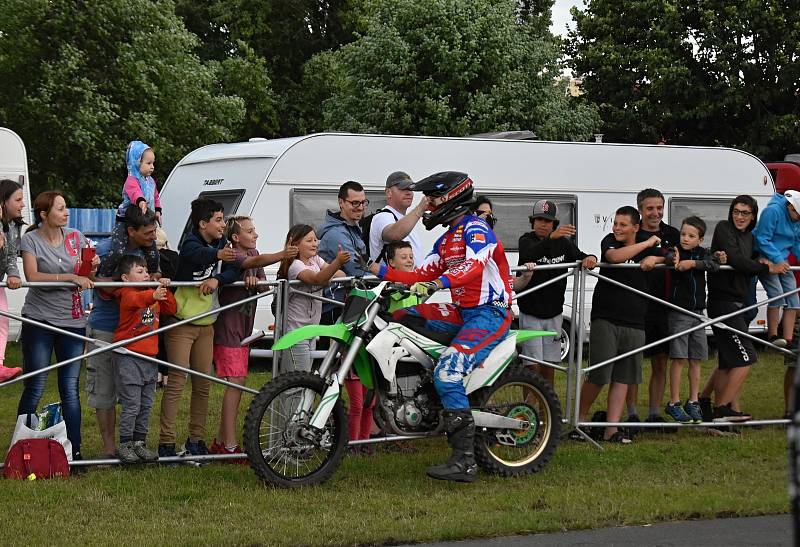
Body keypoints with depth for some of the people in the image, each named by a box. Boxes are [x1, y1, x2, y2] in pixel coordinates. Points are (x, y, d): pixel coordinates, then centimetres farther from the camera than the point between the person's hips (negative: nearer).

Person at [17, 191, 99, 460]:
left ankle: (75, 450, 3)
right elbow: (33, 276, -16)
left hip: (72, 320, 3)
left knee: (70, 389, 2)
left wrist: (92, 268, -11)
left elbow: (85, 278, 12)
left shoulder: (75, 237, 9)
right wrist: (71, 277, -23)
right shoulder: (31, 240, -3)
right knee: (35, 388, -1)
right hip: (39, 320, -3)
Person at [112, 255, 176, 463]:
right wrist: (153, 295, -53)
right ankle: (125, 445, 2)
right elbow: (135, 300, -34)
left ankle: (139, 442, 20)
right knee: (131, 405, -7)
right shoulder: (127, 293, -11)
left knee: (146, 404, 11)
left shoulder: (152, 292, 14)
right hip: (128, 357, -8)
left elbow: (171, 308, 13)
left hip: (149, 356, 8)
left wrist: (165, 290, -3)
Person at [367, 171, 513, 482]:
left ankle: (464, 461, -29)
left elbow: (474, 265, -31)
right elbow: (422, 276, 18)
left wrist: (439, 282, -47)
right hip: (462, 313, 10)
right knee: (401, 315, 3)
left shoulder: (476, 229, -11)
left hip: (490, 313, -10)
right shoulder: (446, 240, 20)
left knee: (447, 373, -26)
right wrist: (382, 271, 9)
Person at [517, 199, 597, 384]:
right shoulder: (526, 241, -7)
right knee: (534, 367, -8)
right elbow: (530, 254, -30)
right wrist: (551, 238, -47)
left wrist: (590, 258, -27)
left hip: (553, 313, 4)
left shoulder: (563, 243, 6)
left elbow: (580, 256, -2)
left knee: (549, 367, 8)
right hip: (531, 313, -4)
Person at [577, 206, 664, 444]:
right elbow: (614, 256, -21)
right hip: (605, 319, -4)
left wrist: (654, 258, -11)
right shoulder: (609, 241, 1)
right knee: (598, 375, -10)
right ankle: (579, 420, 7)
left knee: (622, 378, 3)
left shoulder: (647, 248, 12)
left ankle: (611, 430, 5)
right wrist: (648, 244, -13)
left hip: (634, 322, 4)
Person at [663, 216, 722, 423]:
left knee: (696, 359, 8)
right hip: (679, 311, -4)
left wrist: (692, 263, -27)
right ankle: (674, 404, 0)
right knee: (679, 358, -5)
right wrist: (674, 259, -50)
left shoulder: (702, 253, 6)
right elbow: (670, 256, -27)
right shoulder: (676, 251, -4)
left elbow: (713, 264, -13)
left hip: (697, 312, 4)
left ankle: (693, 402, 17)